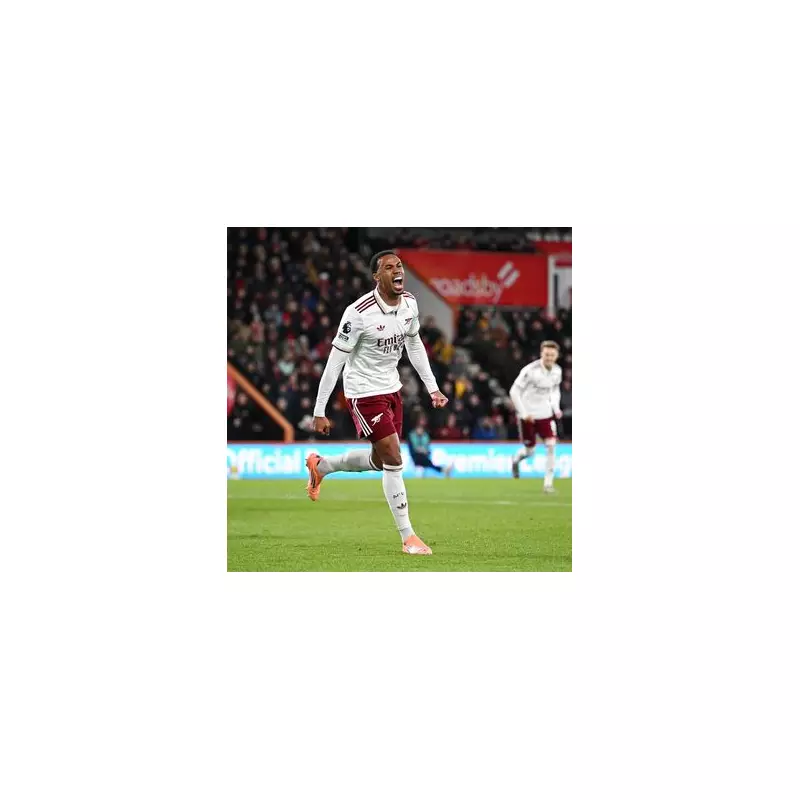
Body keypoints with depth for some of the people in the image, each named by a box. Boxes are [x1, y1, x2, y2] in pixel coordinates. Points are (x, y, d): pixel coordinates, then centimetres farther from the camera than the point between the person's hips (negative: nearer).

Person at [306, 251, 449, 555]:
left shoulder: (409, 304, -4)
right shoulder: (359, 313, -24)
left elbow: (414, 344, 15)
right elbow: (335, 361, -19)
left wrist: (432, 387, 12)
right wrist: (319, 412, -17)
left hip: (392, 389, 8)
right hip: (364, 393, -8)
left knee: (380, 461, 18)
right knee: (394, 460, -10)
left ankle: (320, 465, 43)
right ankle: (408, 537, 0)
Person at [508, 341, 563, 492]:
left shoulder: (557, 371, -1)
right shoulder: (530, 370, -20)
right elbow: (514, 392, -17)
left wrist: (556, 407, 3)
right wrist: (524, 413, -18)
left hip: (545, 414, 4)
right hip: (528, 415, -4)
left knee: (551, 446, -13)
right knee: (529, 451, 6)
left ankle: (548, 483, -6)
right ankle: (516, 459, 44)